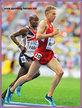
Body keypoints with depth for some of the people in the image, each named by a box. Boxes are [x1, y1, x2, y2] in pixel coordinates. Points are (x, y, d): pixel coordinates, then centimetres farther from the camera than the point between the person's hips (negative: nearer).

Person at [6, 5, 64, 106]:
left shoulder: (51, 25, 17)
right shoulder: (43, 23, -10)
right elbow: (38, 36, -25)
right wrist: (52, 34, -24)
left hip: (49, 54, 8)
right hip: (41, 53, -8)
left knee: (60, 72, -12)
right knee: (29, 76, 1)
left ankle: (49, 95, -6)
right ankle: (12, 89, 21)